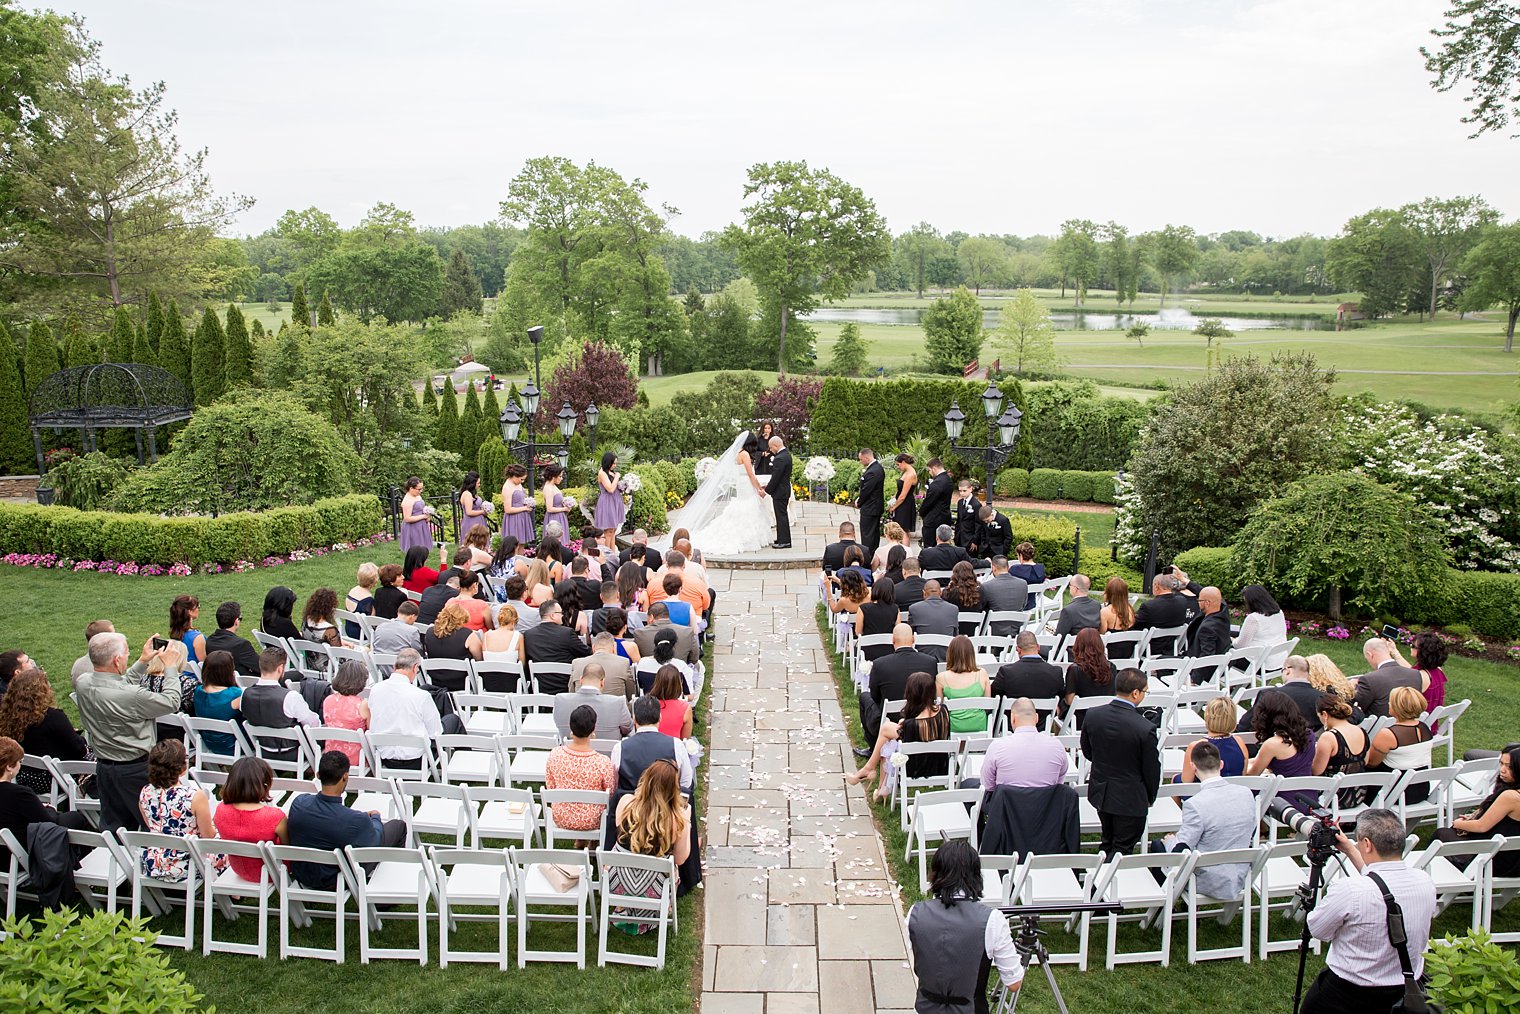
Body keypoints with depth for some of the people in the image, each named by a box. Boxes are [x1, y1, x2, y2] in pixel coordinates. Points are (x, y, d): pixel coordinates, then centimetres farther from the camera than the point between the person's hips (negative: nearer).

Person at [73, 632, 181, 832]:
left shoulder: (82, 684, -7)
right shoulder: (132, 696, -30)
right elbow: (172, 703, -15)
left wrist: (143, 661, 17)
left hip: (104, 767, 8)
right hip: (137, 770, -7)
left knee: (111, 828, 17)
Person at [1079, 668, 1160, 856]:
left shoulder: (1092, 715, -12)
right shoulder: (1145, 728, -25)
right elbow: (1151, 768, -12)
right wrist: (1150, 797, 6)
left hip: (1100, 792, 5)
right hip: (1130, 798, -5)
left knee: (1108, 842, 25)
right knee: (1122, 849, 10)